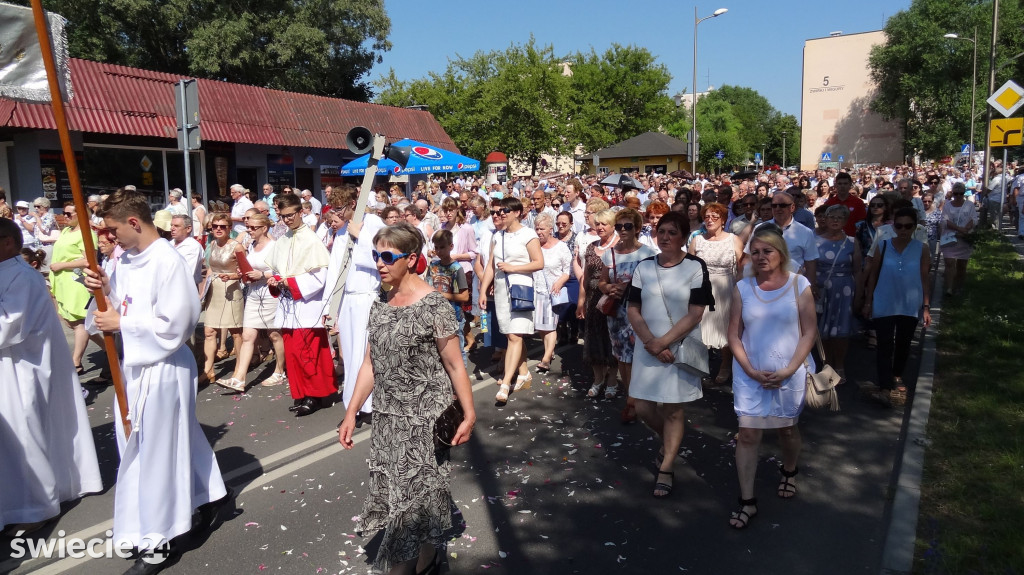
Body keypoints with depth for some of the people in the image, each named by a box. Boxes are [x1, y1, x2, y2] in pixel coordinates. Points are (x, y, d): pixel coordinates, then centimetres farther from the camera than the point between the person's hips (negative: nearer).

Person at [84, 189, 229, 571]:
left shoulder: (168, 263, -20)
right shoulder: (127, 261, 6)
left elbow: (174, 326, -22)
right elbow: (127, 308, 13)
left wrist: (121, 322, -15)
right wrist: (107, 290, -5)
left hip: (161, 370, -8)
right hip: (136, 366, 8)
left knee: (154, 451, 3)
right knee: (178, 439, 20)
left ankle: (159, 540, 18)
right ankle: (210, 494, 40)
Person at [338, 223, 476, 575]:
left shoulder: (433, 305, -14)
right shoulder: (379, 306, 5)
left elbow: (454, 365, -12)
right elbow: (370, 363, 9)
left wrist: (469, 414, -12)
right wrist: (352, 412, 8)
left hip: (424, 419, -6)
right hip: (388, 419, 6)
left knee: (418, 498, 4)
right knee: (394, 496, 14)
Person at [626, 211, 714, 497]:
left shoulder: (695, 267, -7)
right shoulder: (644, 267, 3)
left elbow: (695, 314, -11)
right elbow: (633, 310, 1)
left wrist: (663, 342, -15)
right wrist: (650, 343, -13)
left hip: (680, 347, -3)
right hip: (647, 348, 4)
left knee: (672, 408, 2)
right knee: (644, 407, 7)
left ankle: (666, 469, 18)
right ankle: (669, 442, 38)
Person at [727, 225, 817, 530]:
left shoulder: (799, 285, -6)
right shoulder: (742, 288, -3)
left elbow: (809, 332, -5)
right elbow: (733, 334, -1)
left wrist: (788, 370, -13)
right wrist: (751, 371, -11)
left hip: (788, 374, 0)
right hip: (750, 374, 0)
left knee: (787, 427, 17)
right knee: (747, 434, -2)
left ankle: (789, 473, 48)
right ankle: (747, 501, 8)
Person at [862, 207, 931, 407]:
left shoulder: (921, 249, -3)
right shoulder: (882, 246, -5)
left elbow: (924, 279, 1)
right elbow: (873, 275, 1)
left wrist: (926, 306, 0)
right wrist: (868, 301, 1)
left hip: (910, 306, 2)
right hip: (884, 305, -1)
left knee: (903, 344, 16)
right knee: (885, 345, -4)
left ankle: (897, 376, 37)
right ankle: (885, 387, -3)